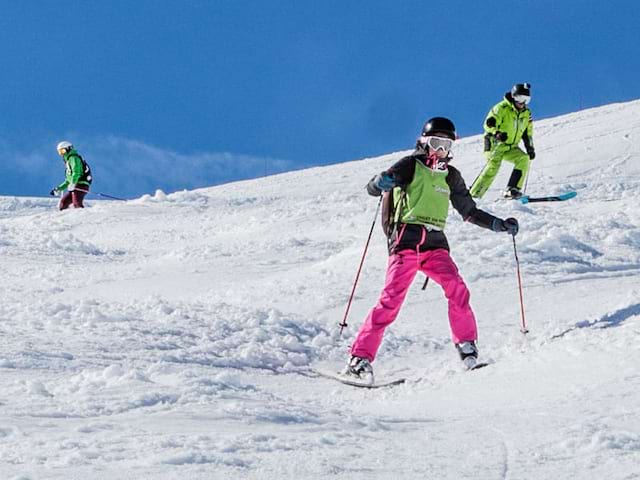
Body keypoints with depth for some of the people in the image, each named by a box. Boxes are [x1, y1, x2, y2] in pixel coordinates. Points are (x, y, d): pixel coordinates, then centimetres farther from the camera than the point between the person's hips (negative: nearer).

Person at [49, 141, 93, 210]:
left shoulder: (73, 158, -1)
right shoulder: (68, 161, 30)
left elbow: (76, 172, -18)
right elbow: (68, 180, 34)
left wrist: (72, 184, -30)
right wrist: (59, 189, 31)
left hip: (80, 185, -10)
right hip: (75, 187, 10)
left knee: (77, 205, -25)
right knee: (62, 204, 3)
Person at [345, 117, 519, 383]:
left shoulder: (450, 176, 20)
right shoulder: (411, 165, 4)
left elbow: (470, 212, 30)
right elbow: (372, 188, -5)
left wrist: (500, 225, 21)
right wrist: (382, 182, -28)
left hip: (435, 243, 4)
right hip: (406, 239, -4)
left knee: (457, 290, -19)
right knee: (391, 299, -16)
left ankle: (466, 344, -2)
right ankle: (360, 357, -14)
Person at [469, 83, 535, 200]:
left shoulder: (526, 113, 10)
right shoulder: (502, 108, -11)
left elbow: (527, 133, 21)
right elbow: (488, 124, -19)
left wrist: (530, 148, 13)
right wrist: (497, 134, -37)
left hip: (511, 147, 6)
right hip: (495, 143, -6)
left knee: (524, 159, -18)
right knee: (493, 165, -26)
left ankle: (512, 190, -19)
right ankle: (473, 194, -26)